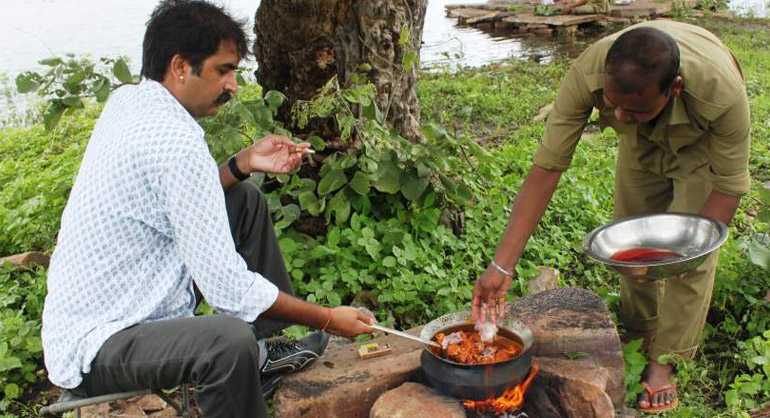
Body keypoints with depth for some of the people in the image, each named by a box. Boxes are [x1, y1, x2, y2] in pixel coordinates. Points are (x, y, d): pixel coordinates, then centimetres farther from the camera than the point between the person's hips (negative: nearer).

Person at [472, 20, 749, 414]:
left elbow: (729, 184, -27)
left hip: (702, 143, -2)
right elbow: (546, 168, -37)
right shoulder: (586, 73, -41)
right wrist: (502, 266, -40)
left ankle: (664, 362, 12)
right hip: (642, 142, 3)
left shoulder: (722, 90, -45)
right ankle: (639, 338, 33)